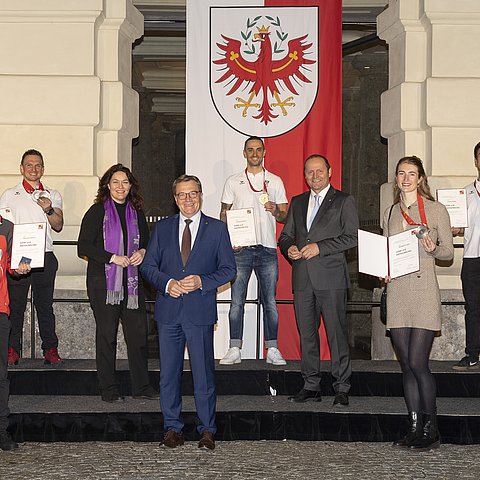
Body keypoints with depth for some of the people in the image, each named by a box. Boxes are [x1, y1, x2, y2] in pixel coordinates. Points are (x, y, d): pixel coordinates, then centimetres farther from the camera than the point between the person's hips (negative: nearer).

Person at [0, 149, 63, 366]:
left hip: (45, 256, 1)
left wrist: (49, 210, -13)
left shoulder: (53, 195, 14)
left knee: (45, 304, 2)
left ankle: (50, 349, 5)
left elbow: (58, 225, 6)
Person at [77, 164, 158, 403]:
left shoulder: (136, 213, 13)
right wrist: (112, 258, -15)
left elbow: (146, 242, 23)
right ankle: (109, 389, 7)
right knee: (106, 334, 0)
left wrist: (142, 252, 0)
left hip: (131, 280, 4)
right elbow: (83, 247, -7)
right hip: (103, 281, -4)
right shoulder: (97, 211, -1)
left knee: (138, 332, 1)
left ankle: (141, 386, 10)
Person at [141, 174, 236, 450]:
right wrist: (167, 282, -10)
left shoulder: (217, 229, 5)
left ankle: (207, 430, 9)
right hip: (169, 310, 2)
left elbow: (229, 269, 3)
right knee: (169, 372, 6)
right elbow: (148, 265, 9)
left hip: (200, 311, -2)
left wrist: (202, 282, -12)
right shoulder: (162, 228, 11)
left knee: (204, 372, -1)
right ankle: (173, 428, 16)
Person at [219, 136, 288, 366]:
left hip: (267, 248, 0)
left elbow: (285, 217, 12)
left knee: (270, 302, 0)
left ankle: (272, 350, 5)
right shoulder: (233, 182, 11)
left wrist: (275, 210, -11)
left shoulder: (275, 181, 11)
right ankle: (235, 350, 2)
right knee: (237, 301, -2)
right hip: (240, 249, 0)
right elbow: (224, 214, 11)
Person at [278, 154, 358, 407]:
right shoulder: (297, 203, 19)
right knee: (306, 333, 7)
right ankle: (311, 386, 14)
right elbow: (285, 235, 21)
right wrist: (289, 248, -2)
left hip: (331, 278, -5)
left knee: (337, 333, -5)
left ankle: (341, 388, 0)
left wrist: (319, 247, -13)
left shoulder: (343, 201, 4)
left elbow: (352, 237, -5)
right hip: (302, 278, 5)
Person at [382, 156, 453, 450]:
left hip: (424, 293, -5)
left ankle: (431, 430, 3)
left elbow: (448, 251, 3)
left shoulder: (436, 210, 2)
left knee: (418, 362, -9)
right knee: (406, 364, 5)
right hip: (397, 291, 5)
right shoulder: (390, 213, 15)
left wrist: (432, 249, -17)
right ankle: (415, 428, 12)